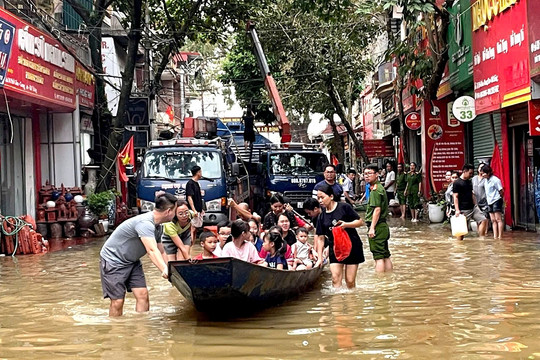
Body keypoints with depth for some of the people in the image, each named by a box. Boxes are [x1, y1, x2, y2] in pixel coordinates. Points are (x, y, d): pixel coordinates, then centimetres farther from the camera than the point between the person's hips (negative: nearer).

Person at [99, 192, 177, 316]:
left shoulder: (156, 225, 2)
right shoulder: (145, 223, -30)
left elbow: (160, 253, 9)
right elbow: (152, 251, -41)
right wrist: (165, 270, -51)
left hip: (131, 261, 9)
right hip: (113, 259, -9)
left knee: (143, 295, -2)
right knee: (117, 301, -7)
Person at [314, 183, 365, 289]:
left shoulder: (344, 207, -7)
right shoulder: (322, 216, 5)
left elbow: (360, 222, -4)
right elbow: (320, 238, 8)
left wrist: (346, 224, -21)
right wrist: (320, 258, 4)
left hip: (352, 246, -3)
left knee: (350, 281, 1)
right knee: (336, 279, -10)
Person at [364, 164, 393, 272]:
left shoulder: (375, 189, -14)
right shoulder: (380, 187, 17)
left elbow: (377, 209, -21)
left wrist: (372, 228, -21)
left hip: (377, 227, -10)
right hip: (383, 226, 10)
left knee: (379, 257, -8)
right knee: (386, 256, 13)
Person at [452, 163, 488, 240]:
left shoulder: (469, 182, 14)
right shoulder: (457, 183, -9)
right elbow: (455, 197, -13)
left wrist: (475, 205, 17)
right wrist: (457, 210, -19)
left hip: (473, 208, 7)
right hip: (464, 210, -7)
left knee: (484, 220, -3)